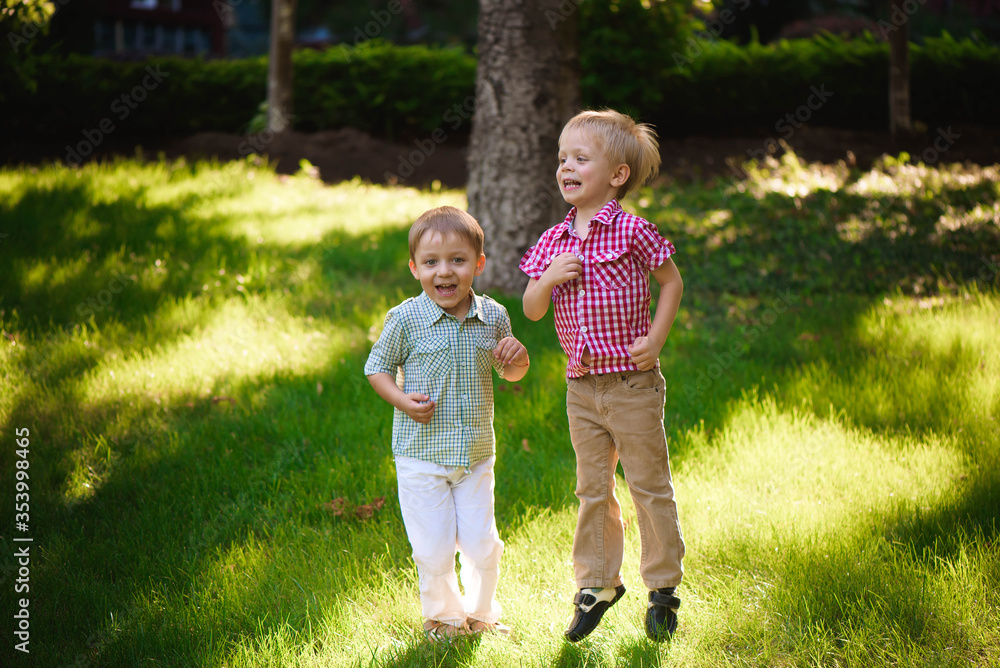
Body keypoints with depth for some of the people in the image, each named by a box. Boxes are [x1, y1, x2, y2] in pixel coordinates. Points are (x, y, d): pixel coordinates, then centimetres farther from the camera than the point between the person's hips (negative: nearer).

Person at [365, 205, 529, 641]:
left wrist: (518, 359, -10)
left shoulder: (494, 317, -1)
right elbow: (377, 367, 1)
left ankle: (481, 613, 31)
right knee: (433, 547, 3)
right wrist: (402, 400, -17)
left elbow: (509, 374, 14)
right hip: (421, 453, -3)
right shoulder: (406, 318, -11)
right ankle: (443, 614, 28)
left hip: (477, 454, 3)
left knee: (482, 544, 7)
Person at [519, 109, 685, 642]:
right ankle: (597, 585, 25)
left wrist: (655, 340, -9)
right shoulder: (553, 241, 6)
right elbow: (531, 310, 7)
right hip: (581, 386, 5)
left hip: (631, 383, -5)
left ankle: (663, 588, 17)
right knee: (592, 489, 13)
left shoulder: (631, 231, -9)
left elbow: (672, 282, 1)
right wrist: (548, 278, -12)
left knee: (649, 487, 5)